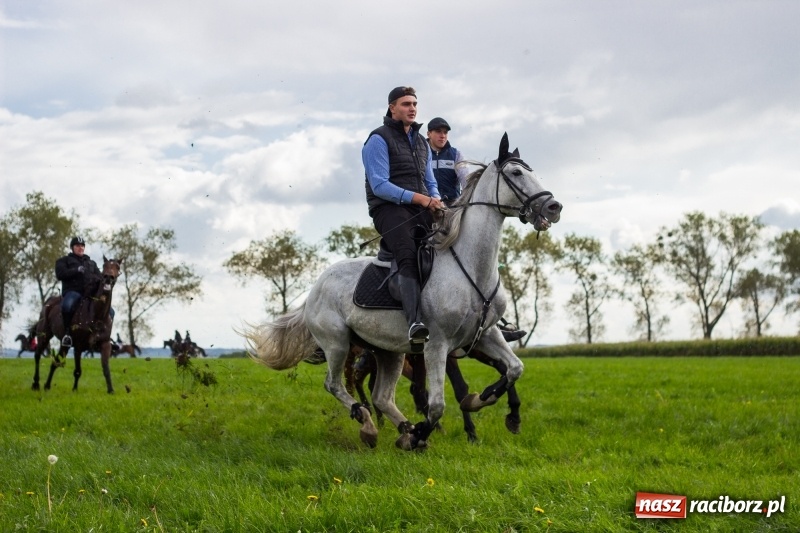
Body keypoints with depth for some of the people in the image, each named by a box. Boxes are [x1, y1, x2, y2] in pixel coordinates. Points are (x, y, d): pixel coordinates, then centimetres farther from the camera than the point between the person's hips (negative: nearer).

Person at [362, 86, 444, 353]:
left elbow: (431, 183, 27)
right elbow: (379, 185, -10)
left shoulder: (421, 142, 24)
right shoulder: (379, 139, 1)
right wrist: (418, 198, -18)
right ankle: (415, 322, -48)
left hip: (422, 211, 8)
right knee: (409, 256, -32)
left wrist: (436, 200, 2)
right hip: (389, 208, -8)